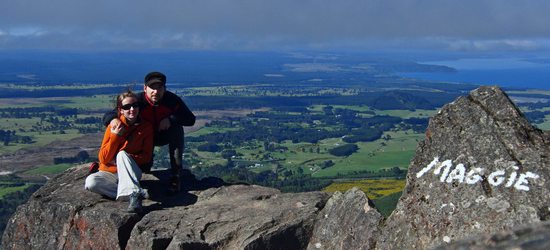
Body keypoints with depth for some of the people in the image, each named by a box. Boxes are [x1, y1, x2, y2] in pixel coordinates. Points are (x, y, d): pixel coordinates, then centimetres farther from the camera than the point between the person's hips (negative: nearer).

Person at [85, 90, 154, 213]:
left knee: (122, 154, -32)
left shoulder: (146, 127, -4)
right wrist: (115, 136, -20)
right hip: (110, 172, 1)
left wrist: (124, 159, -18)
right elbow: (103, 159, -8)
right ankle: (140, 193, -30)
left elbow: (147, 157, -3)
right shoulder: (113, 127, -6)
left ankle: (133, 194, -38)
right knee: (90, 182, -30)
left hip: (131, 172, -1)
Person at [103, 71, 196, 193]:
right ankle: (146, 162, 20)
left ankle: (176, 176, -24)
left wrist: (171, 119, -39)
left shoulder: (172, 100, -25)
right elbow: (108, 115, -25)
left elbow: (191, 119, -23)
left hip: (166, 135, 1)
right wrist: (113, 119, -50)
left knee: (177, 129, -31)